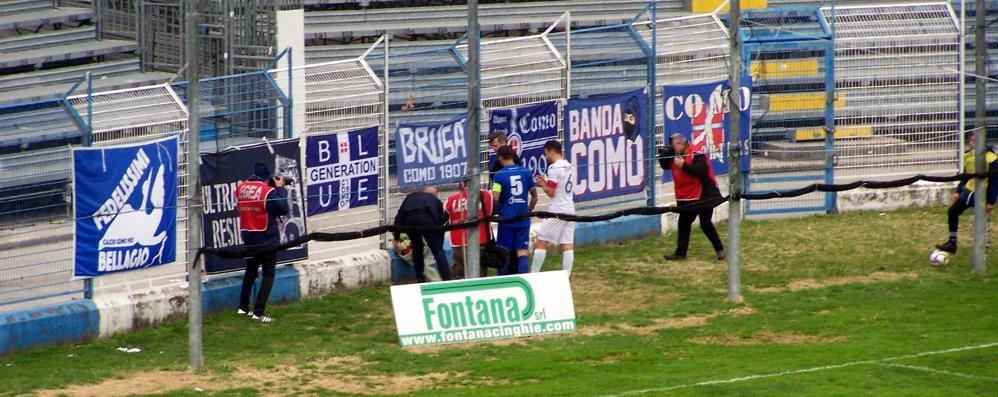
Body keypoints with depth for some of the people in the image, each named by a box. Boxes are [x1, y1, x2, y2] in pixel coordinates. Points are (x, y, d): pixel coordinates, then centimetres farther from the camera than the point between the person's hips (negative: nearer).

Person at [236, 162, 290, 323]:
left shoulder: (240, 187, -2)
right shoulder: (268, 191, -18)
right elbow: (283, 209, -12)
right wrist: (280, 189, -3)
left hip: (248, 238, 6)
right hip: (267, 238, -5)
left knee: (250, 272, 23)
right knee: (268, 275, 2)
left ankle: (243, 307, 28)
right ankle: (258, 313, -5)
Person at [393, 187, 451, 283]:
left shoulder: (411, 196, 37)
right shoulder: (436, 200, 34)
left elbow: (400, 215, 26)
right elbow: (441, 221, 33)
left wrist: (396, 238, 25)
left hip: (408, 219, 2)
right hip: (427, 219, -2)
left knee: (416, 248, 22)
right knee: (438, 250, 4)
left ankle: (420, 279, 21)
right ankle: (446, 279, -4)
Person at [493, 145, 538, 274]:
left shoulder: (499, 175, -8)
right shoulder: (526, 172, 2)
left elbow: (495, 198, -13)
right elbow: (534, 196, 7)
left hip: (506, 218, -2)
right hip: (523, 219, 2)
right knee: (522, 253, 0)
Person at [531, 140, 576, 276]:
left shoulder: (554, 168, -13)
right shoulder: (569, 166, 12)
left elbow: (551, 192, -13)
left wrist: (543, 184, 4)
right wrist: (546, 183, 15)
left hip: (557, 211, -8)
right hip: (570, 210, 8)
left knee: (540, 242, -1)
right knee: (567, 245, 4)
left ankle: (534, 274, 0)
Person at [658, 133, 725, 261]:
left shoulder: (697, 156, -20)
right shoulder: (675, 156, 7)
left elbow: (699, 170, -33)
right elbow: (665, 166, 11)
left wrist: (683, 165, -35)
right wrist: (663, 154, -7)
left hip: (704, 196, -9)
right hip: (687, 198, 9)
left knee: (705, 224, -9)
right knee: (683, 223, 10)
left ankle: (719, 249, 6)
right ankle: (680, 252, 17)